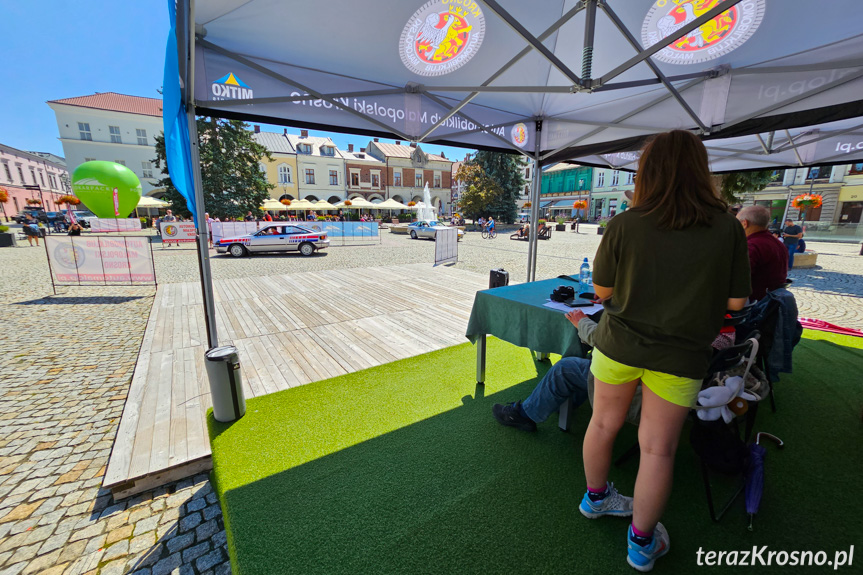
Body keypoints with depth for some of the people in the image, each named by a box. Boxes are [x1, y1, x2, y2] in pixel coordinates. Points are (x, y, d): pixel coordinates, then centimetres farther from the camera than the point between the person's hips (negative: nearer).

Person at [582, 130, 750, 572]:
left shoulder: (623, 225, -11)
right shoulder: (728, 228, -8)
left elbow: (601, 290, -5)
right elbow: (736, 301, -3)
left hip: (619, 345, 0)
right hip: (678, 357, 0)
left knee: (603, 424, 20)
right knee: (658, 449, 13)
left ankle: (596, 498, 43)